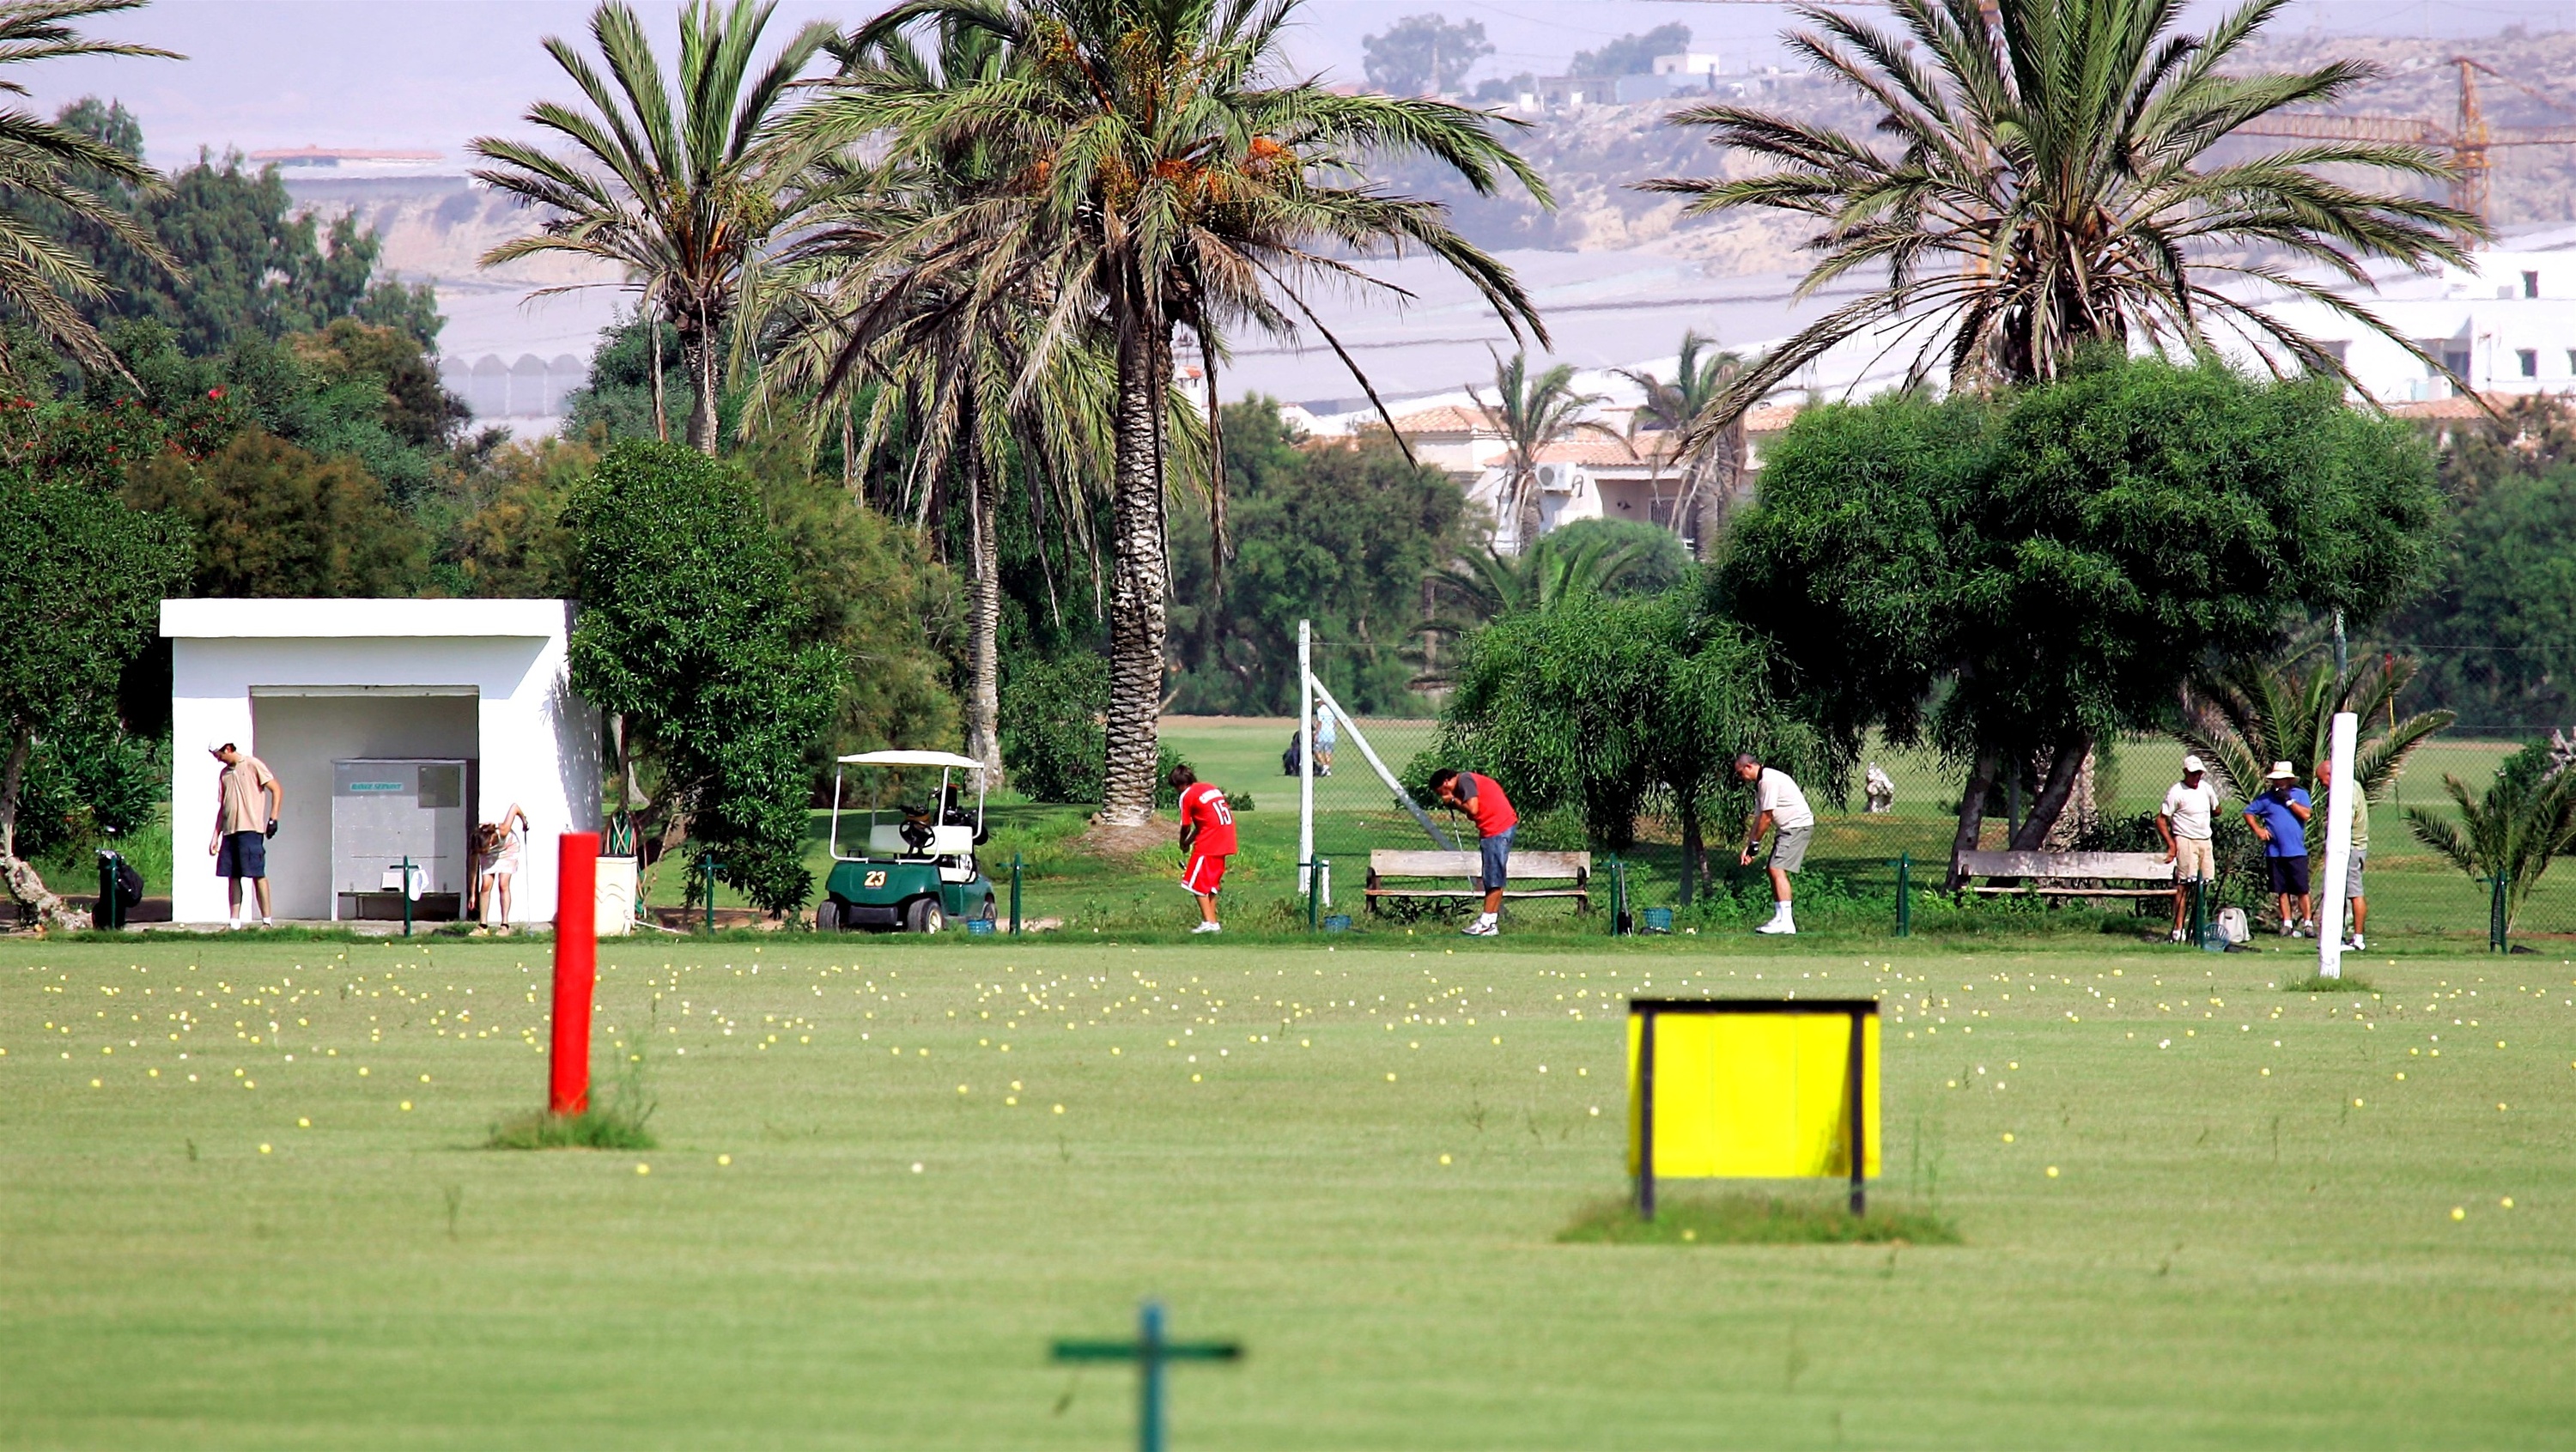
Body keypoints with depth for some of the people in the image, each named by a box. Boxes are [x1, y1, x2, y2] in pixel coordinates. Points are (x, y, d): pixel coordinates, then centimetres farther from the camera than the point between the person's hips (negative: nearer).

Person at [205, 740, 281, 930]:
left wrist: (273, 819, -10)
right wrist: (215, 836, 17)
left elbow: (277, 790, -3)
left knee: (257, 874, -8)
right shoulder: (224, 774, 18)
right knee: (232, 877, 4)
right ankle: (235, 922, 6)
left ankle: (267, 920, -5)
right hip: (230, 832, 7)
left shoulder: (253, 765, -1)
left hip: (250, 829, -7)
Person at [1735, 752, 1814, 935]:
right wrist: (1747, 848, 14)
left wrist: (1754, 843, -6)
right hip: (1786, 828, 11)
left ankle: (1785, 920, -22)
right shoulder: (1760, 784, 16)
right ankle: (1780, 917, 16)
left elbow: (1766, 817, -16)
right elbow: (1758, 818, 18)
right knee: (1773, 870, 12)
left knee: (1778, 869, -17)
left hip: (1798, 825, -11)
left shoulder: (1769, 780, -16)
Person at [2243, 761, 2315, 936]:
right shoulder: (2266, 798, 9)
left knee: (2302, 890, -5)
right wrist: (2258, 829, 0)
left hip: (2296, 851, -2)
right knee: (2282, 891, 6)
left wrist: (2289, 801, -10)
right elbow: (2248, 813, 13)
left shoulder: (2300, 795, 6)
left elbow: (2305, 814, -8)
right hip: (2274, 852, 2)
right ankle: (2287, 923, 12)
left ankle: (2308, 923, -2)